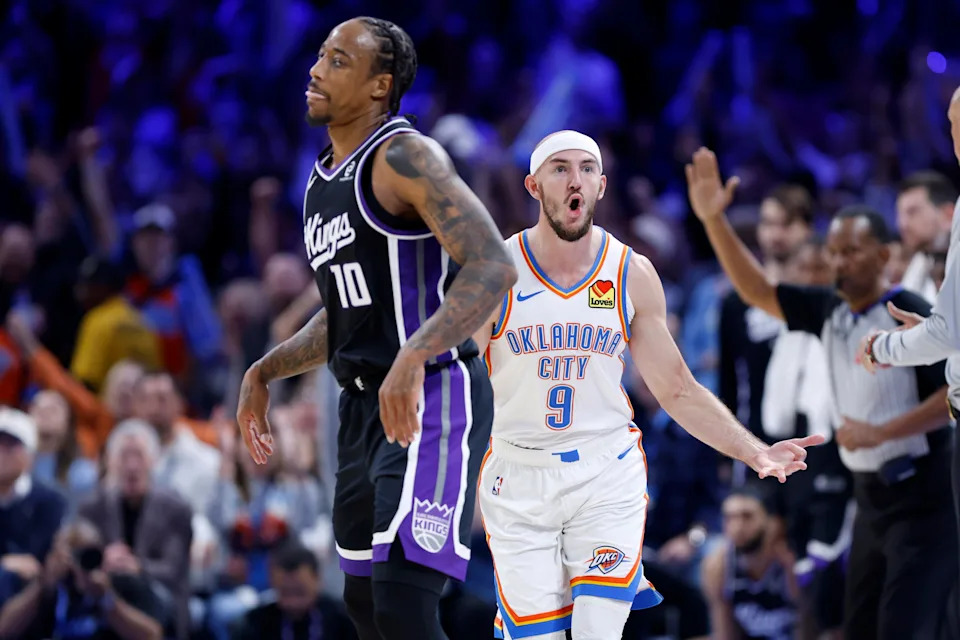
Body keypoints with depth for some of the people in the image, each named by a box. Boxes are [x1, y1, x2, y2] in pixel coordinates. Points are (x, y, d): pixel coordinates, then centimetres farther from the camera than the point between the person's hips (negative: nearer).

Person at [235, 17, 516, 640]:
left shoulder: (404, 156, -13)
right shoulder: (322, 180, 16)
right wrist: (264, 372, 19)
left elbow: (493, 268, -26)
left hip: (433, 400, -10)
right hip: (365, 405, 10)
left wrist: (413, 359, -37)